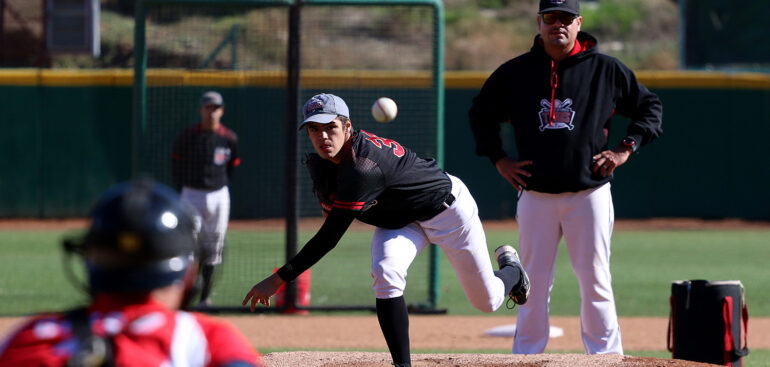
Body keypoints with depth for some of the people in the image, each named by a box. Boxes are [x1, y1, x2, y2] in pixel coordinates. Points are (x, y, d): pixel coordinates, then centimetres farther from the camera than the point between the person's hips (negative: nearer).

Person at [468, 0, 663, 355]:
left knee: (595, 282, -2)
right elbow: (480, 113, 19)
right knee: (534, 285, 3)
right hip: (535, 195, 1)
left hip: (589, 193, -1)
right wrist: (499, 159, 9)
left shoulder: (606, 69, 2)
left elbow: (650, 106, 12)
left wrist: (626, 149, 1)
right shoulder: (515, 72, 6)